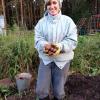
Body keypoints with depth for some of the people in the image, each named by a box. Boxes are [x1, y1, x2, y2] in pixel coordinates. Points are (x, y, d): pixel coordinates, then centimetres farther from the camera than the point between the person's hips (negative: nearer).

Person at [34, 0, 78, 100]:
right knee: (41, 90, 1)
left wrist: (59, 47, -28)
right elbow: (38, 39, -5)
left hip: (62, 60, -1)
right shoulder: (41, 22, 1)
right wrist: (45, 45, -28)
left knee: (59, 90, 12)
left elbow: (72, 41, -10)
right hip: (45, 59, 2)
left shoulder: (68, 21, -4)